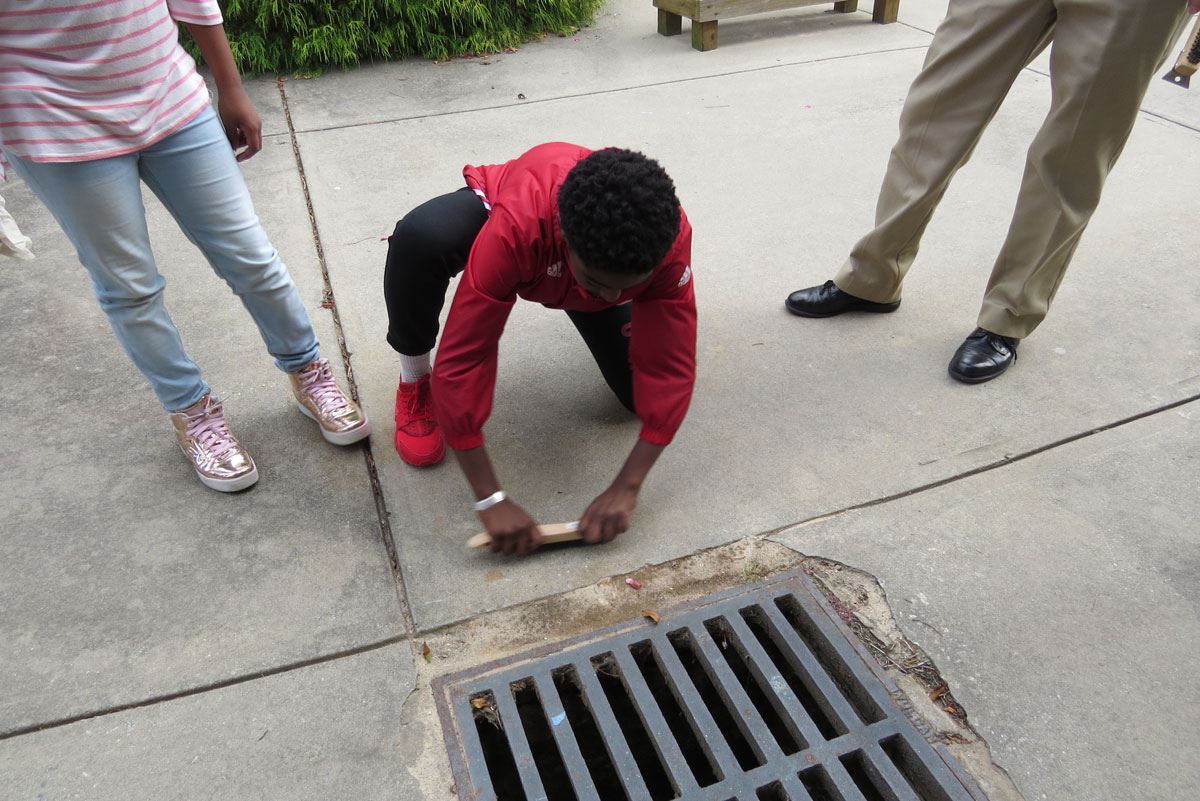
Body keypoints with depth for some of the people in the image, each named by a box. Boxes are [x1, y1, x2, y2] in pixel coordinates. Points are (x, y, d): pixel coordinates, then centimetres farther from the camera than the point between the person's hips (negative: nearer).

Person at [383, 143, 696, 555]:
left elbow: (670, 368, -31)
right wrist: (491, 500, -40)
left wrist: (626, 488, -34)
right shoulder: (516, 225, -46)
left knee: (642, 394, -9)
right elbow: (463, 358, -42)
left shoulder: (667, 236, -38)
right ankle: (415, 383, -9)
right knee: (419, 237, -38)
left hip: (585, 262, 3)